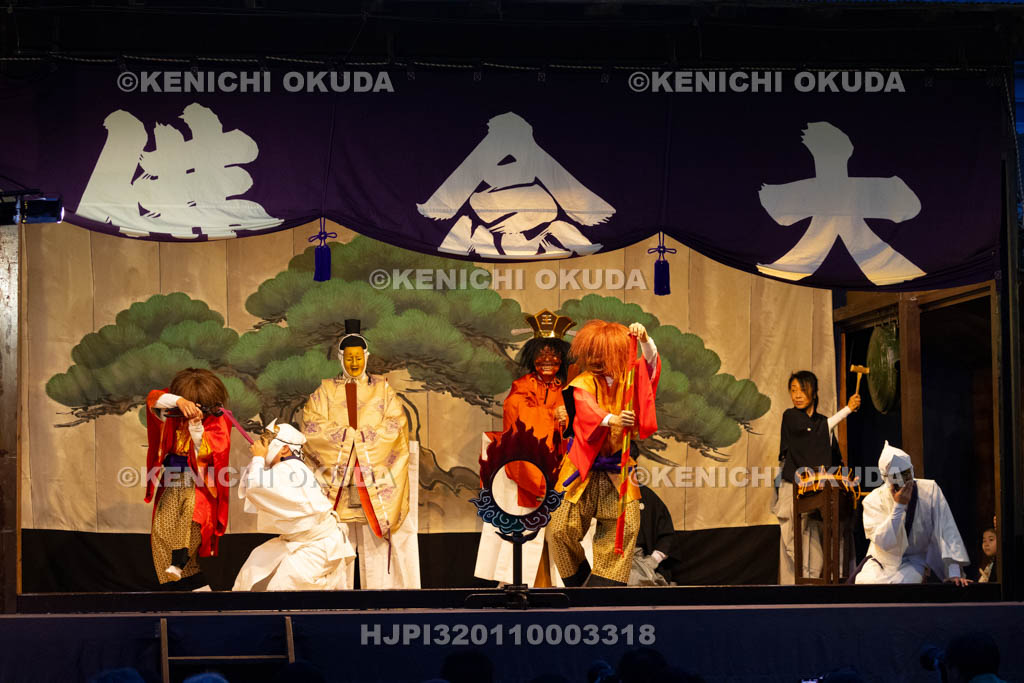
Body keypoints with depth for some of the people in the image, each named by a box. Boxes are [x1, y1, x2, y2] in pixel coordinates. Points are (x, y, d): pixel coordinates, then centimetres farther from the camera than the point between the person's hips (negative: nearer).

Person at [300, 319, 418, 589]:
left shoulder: (381, 389, 12)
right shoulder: (326, 391, 12)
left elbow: (396, 424, -1)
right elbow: (311, 425, -2)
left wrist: (356, 436, -8)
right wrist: (349, 436, -9)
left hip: (374, 474, 0)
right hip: (336, 478, 0)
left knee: (375, 537, -6)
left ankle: (378, 587, -5)